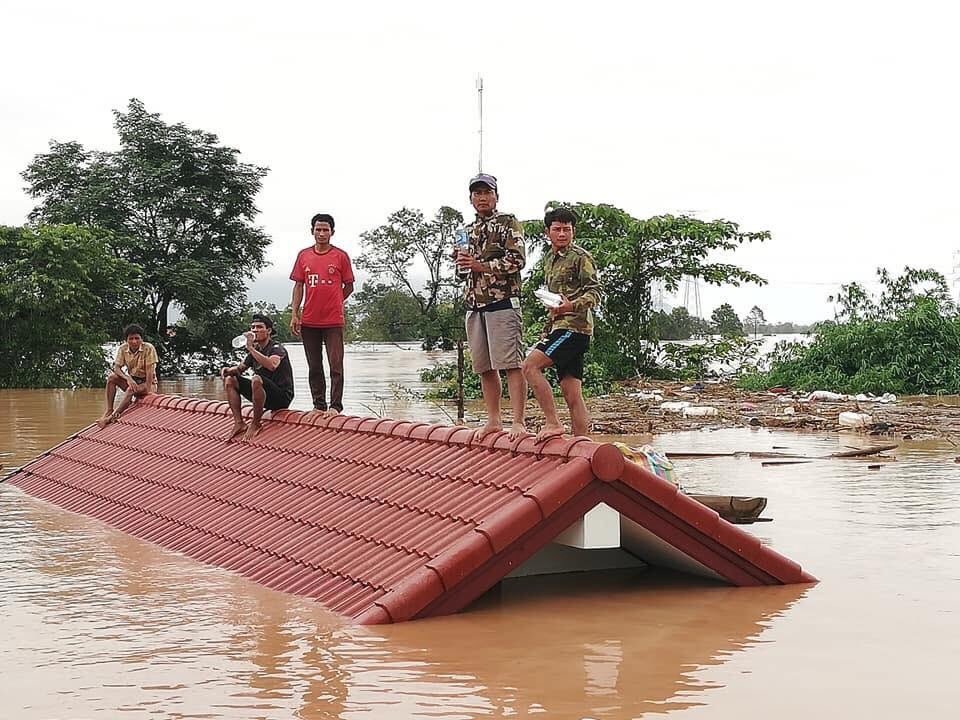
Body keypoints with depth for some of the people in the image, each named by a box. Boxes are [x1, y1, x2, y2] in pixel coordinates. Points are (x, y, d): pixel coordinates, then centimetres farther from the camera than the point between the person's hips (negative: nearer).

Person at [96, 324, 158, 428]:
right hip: (132, 380, 5)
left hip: (147, 383, -5)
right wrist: (128, 378, -28)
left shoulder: (148, 349, -18)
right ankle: (109, 410, -20)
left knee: (132, 389, -35)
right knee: (111, 377, -19)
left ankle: (114, 415, -31)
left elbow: (150, 371, -20)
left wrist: (148, 389, -27)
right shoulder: (123, 349, -5)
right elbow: (117, 367, -10)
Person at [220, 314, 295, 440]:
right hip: (265, 396, 8)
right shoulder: (255, 350, 12)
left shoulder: (277, 348, -11)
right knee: (230, 380, 4)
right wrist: (228, 370, 0)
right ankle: (239, 423, -5)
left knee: (256, 380, -36)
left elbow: (272, 365, -35)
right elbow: (240, 368, 23)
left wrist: (251, 348, -31)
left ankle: (255, 424, -20)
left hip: (282, 397, -8)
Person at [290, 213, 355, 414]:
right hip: (309, 321, 3)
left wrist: (332, 303, 1)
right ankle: (319, 405, 16)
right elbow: (298, 286, 9)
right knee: (314, 367, 9)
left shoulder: (340, 256, 0)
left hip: (333, 321, -3)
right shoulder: (304, 255, 8)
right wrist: (294, 315, 2)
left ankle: (335, 406, -1)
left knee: (336, 365, -5)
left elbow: (348, 286, 7)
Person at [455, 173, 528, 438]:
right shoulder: (469, 230, 20)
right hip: (474, 305, 7)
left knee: (511, 364, -10)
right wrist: (463, 260, 4)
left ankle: (518, 423, -12)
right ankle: (493, 421, 15)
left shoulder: (508, 223, 0)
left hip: (502, 302, -7)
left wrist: (481, 265, -14)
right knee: (484, 367, 8)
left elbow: (517, 260, -10)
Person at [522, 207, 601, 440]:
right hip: (559, 327, 8)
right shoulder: (549, 259, 21)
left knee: (530, 366, -19)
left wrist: (572, 306, -29)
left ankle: (552, 422, -16)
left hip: (574, 327, -8)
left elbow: (595, 292, -12)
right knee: (572, 394, 4)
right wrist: (549, 330, 26)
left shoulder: (580, 257, -4)